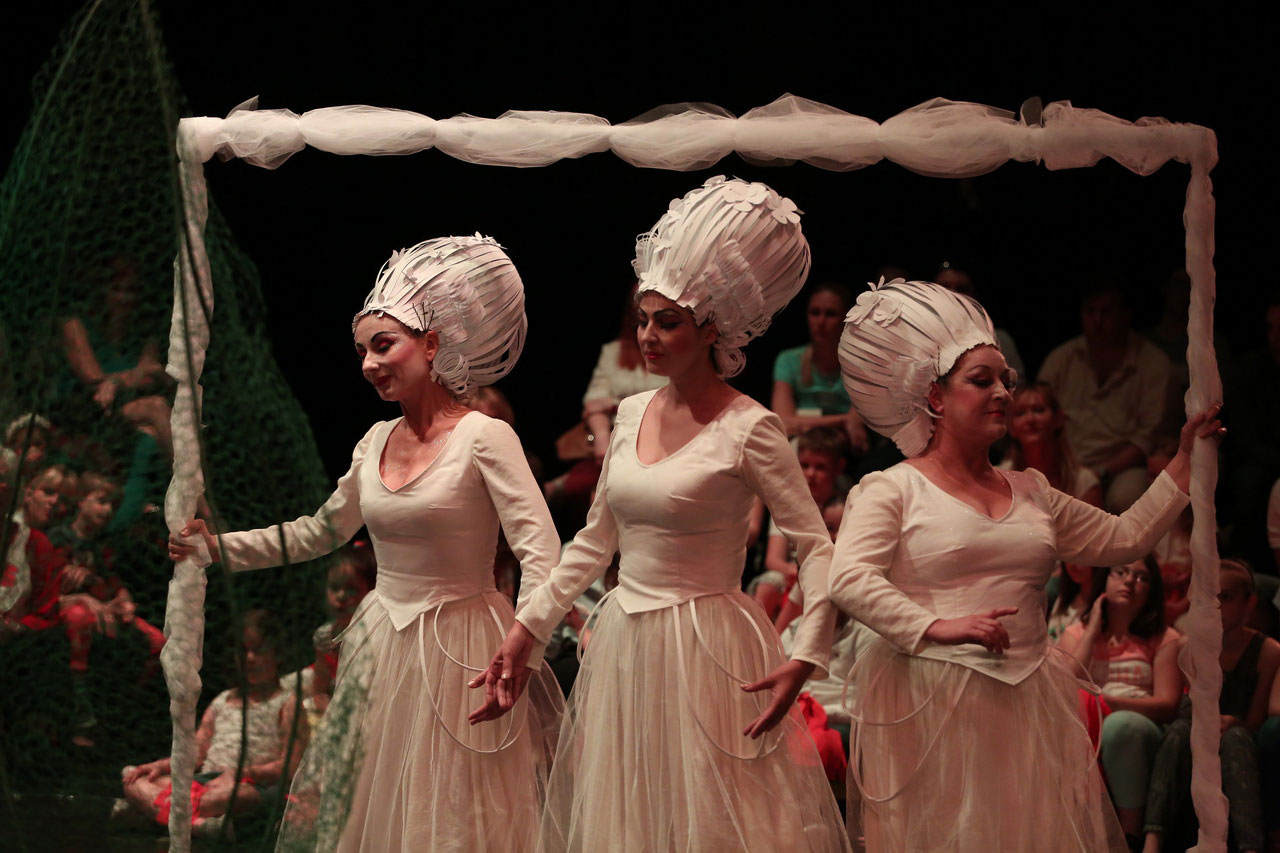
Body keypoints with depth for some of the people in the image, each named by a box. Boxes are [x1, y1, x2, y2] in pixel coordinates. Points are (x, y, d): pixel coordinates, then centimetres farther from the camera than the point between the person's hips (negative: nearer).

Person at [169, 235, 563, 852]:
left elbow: (540, 553, -21)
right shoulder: (376, 443, 7)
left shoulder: (484, 439, -14)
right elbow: (320, 532, 21)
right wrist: (217, 548, 15)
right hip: (381, 648, 7)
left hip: (458, 652, -7)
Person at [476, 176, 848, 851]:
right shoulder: (632, 414, 7)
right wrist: (525, 631, 12)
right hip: (622, 648, 6)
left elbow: (817, 548, -12)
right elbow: (595, 541, 16)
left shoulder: (748, 430, -11)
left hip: (705, 655, -6)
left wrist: (805, 658, -23)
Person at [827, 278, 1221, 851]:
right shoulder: (891, 490, -2)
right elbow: (849, 580, -15)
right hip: (930, 705, -5)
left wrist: (1184, 460, 16)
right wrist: (936, 627, -24)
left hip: (1026, 705, 6)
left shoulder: (1030, 492, 17)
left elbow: (1123, 538, 19)